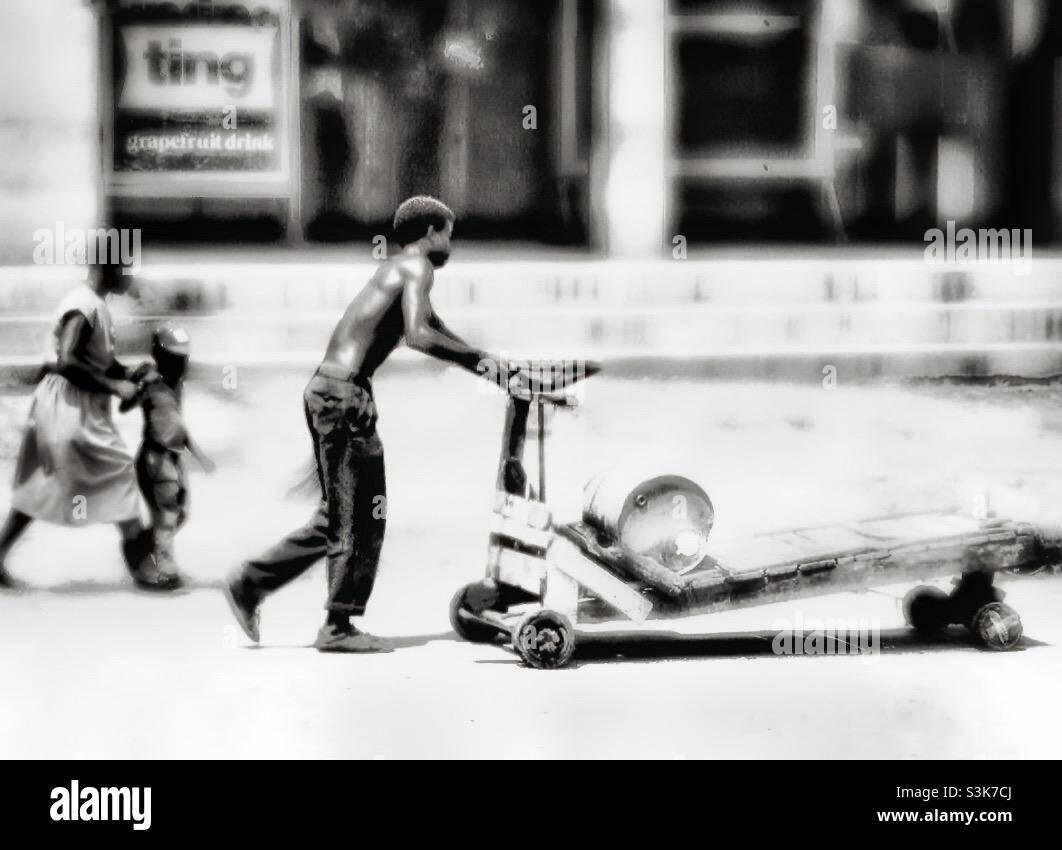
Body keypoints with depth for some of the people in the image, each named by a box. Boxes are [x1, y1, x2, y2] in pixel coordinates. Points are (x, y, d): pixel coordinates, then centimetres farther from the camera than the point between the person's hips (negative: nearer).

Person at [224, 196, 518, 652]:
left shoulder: (399, 270, 23)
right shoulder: (416, 267, -7)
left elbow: (433, 328, 30)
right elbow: (418, 335, -23)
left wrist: (482, 361, 20)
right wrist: (479, 358, -14)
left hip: (328, 391, 10)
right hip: (343, 396, -10)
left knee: (339, 516, 16)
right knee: (361, 516, -2)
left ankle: (250, 583, 18)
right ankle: (338, 627, 2)